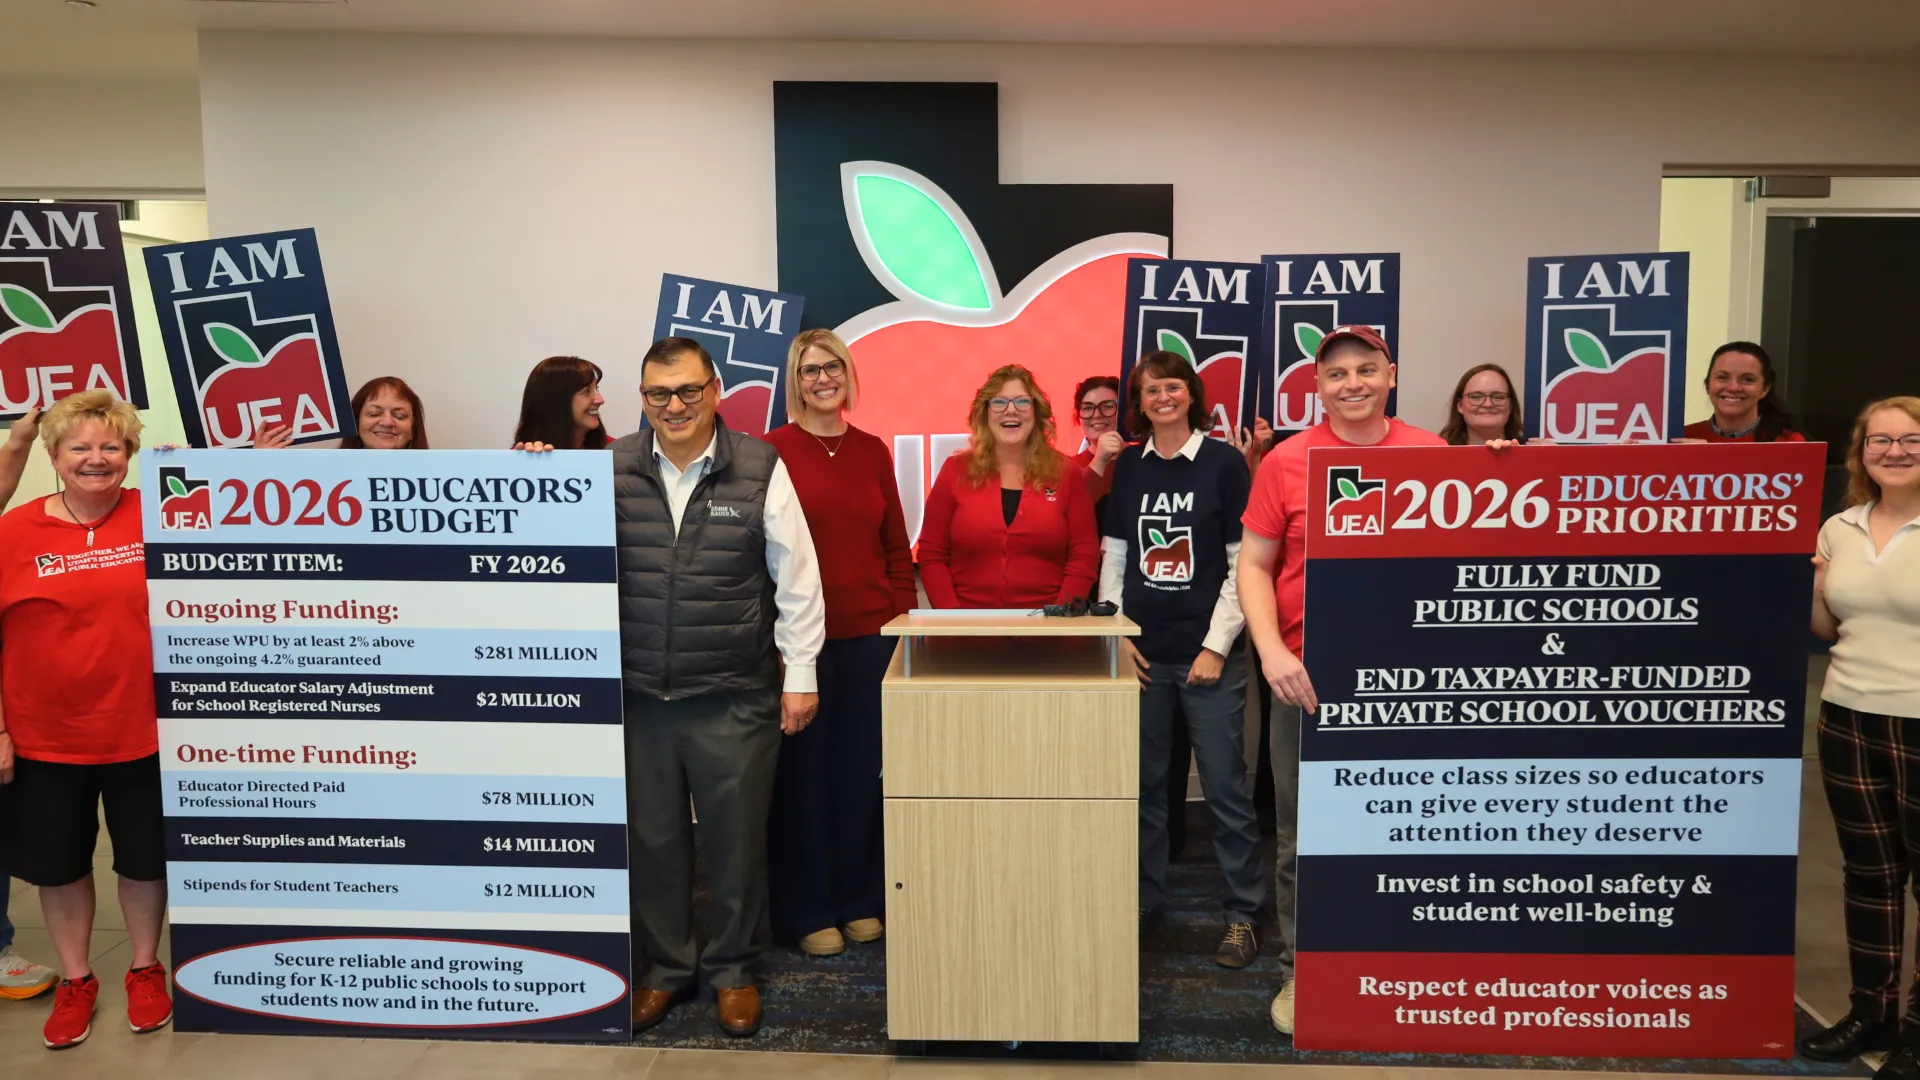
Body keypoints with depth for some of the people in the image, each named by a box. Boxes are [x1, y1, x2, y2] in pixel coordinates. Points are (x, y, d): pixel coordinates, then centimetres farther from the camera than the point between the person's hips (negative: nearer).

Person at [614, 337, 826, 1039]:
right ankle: (665, 967, 34)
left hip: (735, 697, -2)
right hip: (638, 694, 2)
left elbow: (796, 576, -1)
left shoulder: (761, 468, -4)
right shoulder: (612, 468, 2)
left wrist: (800, 675, -2)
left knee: (736, 836, 9)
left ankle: (732, 970, 30)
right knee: (651, 836, 14)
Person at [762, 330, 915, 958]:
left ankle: (860, 900, 26)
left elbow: (896, 546, 12)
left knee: (861, 768, 11)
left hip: (869, 634, 4)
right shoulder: (771, 451, -3)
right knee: (802, 771, 6)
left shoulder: (872, 451, 9)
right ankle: (805, 911, 20)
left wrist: (904, 622, 7)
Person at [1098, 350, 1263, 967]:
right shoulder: (1127, 468, 9)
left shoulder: (1225, 462, -2)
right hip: (1143, 653, 3)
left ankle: (1243, 914, 13)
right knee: (1143, 782, 11)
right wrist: (1117, 633, 1)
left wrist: (1217, 645, -9)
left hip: (1208, 654, -3)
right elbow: (1113, 556, 11)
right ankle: (1143, 898, 26)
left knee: (1225, 787, 1)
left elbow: (1243, 563, -4)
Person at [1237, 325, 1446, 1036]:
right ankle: (1299, 970, 25)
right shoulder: (1286, 462, -1)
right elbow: (1254, 565, -1)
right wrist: (1272, 650, -12)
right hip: (1309, 676, -1)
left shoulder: (1433, 456, 2)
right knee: (1302, 837, 9)